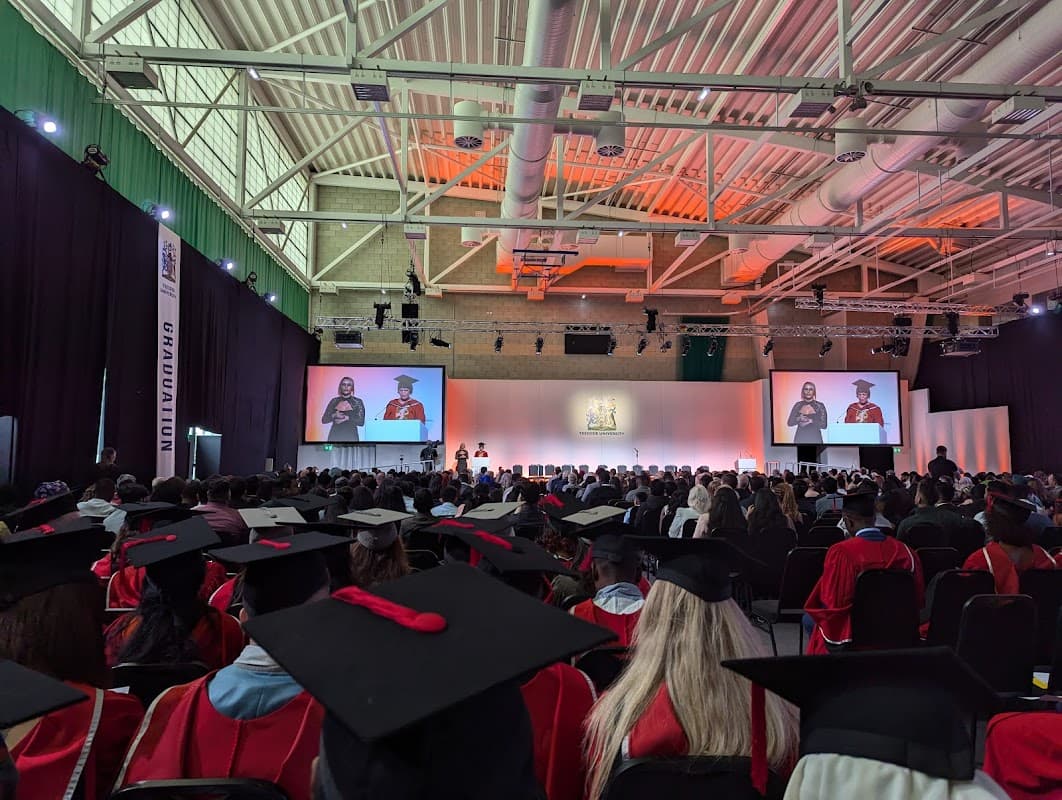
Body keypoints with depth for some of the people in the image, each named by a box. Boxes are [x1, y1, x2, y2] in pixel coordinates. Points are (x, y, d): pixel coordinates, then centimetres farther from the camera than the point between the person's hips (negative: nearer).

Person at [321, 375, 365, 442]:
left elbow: (361, 422, -4)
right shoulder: (334, 401, 9)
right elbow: (324, 420, 6)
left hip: (351, 437, -2)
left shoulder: (358, 402, 3)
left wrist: (347, 418, -14)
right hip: (335, 436, 2)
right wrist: (334, 416, -11)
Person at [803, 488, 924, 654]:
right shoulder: (904, 551, -13)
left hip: (849, 634, -5)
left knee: (809, 619, 23)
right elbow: (917, 599, 0)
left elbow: (832, 604, -21)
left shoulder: (841, 553, -26)